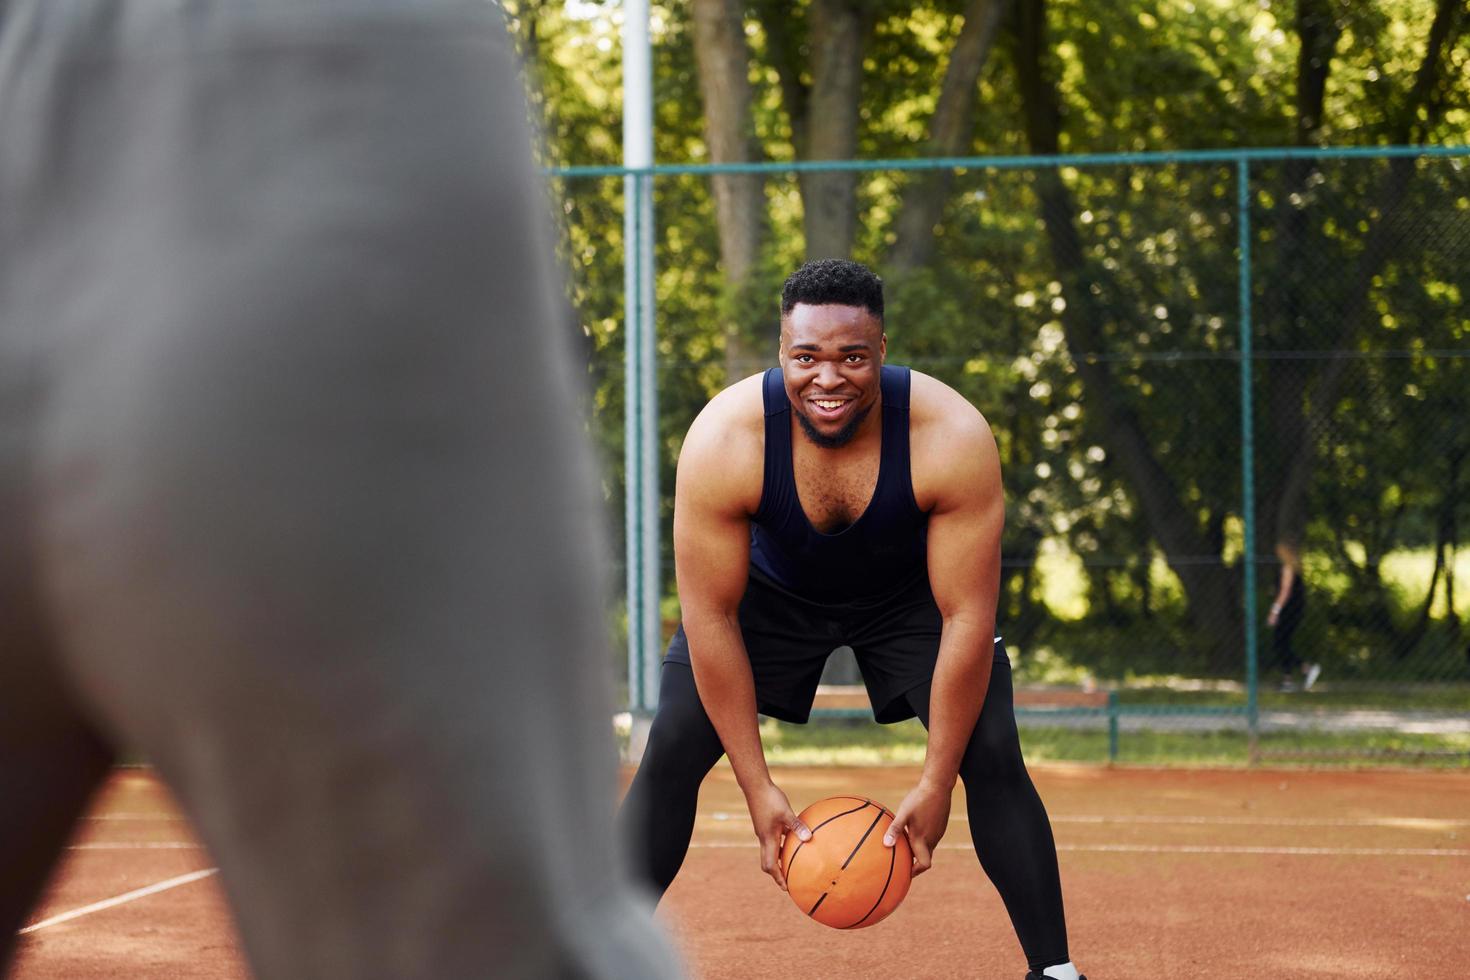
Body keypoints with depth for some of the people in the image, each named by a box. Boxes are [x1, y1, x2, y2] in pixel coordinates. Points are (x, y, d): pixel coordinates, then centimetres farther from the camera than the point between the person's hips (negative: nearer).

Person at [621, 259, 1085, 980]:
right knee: (671, 751, -13)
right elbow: (711, 619, -26)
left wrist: (935, 785, -27)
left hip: (909, 592, 0)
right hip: (772, 590, 0)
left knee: (992, 757, -16)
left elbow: (966, 619, -28)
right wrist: (757, 788, -26)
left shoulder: (952, 439, -35)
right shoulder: (721, 442, -34)